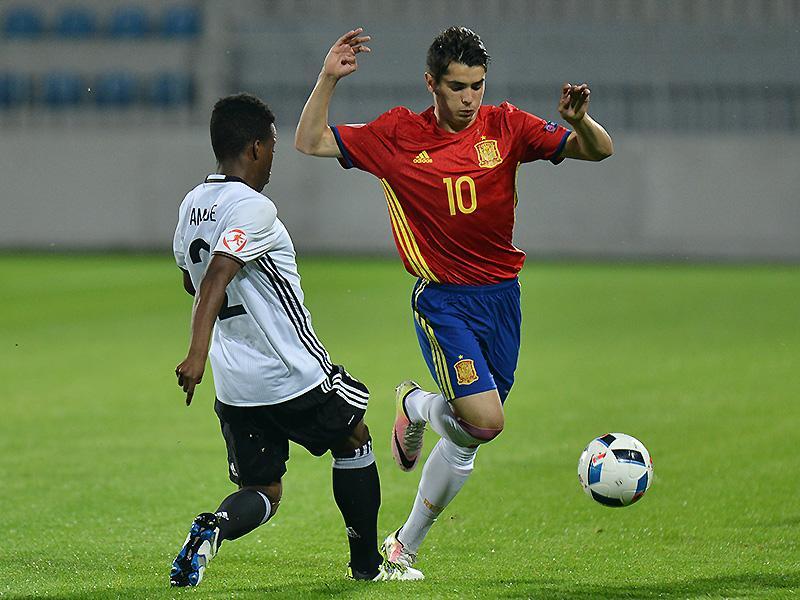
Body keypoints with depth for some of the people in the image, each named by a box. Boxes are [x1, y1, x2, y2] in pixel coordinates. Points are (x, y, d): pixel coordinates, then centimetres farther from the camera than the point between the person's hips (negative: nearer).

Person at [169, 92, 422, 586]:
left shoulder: (192, 206, 8)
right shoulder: (253, 208, -18)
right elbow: (215, 279, -30)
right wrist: (199, 352, -39)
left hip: (235, 388, 7)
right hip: (294, 375, -7)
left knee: (261, 494, 10)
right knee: (355, 441, 19)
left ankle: (213, 528, -22)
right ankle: (367, 563, 25)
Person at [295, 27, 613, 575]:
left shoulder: (504, 127, 1)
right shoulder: (398, 135, -3)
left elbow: (598, 150, -1)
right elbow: (311, 142, 3)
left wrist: (579, 120, -23)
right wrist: (328, 78, -10)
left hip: (502, 297, 4)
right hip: (444, 299, -4)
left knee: (464, 443, 10)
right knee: (485, 420, -22)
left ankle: (406, 544, 29)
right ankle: (416, 405, 12)